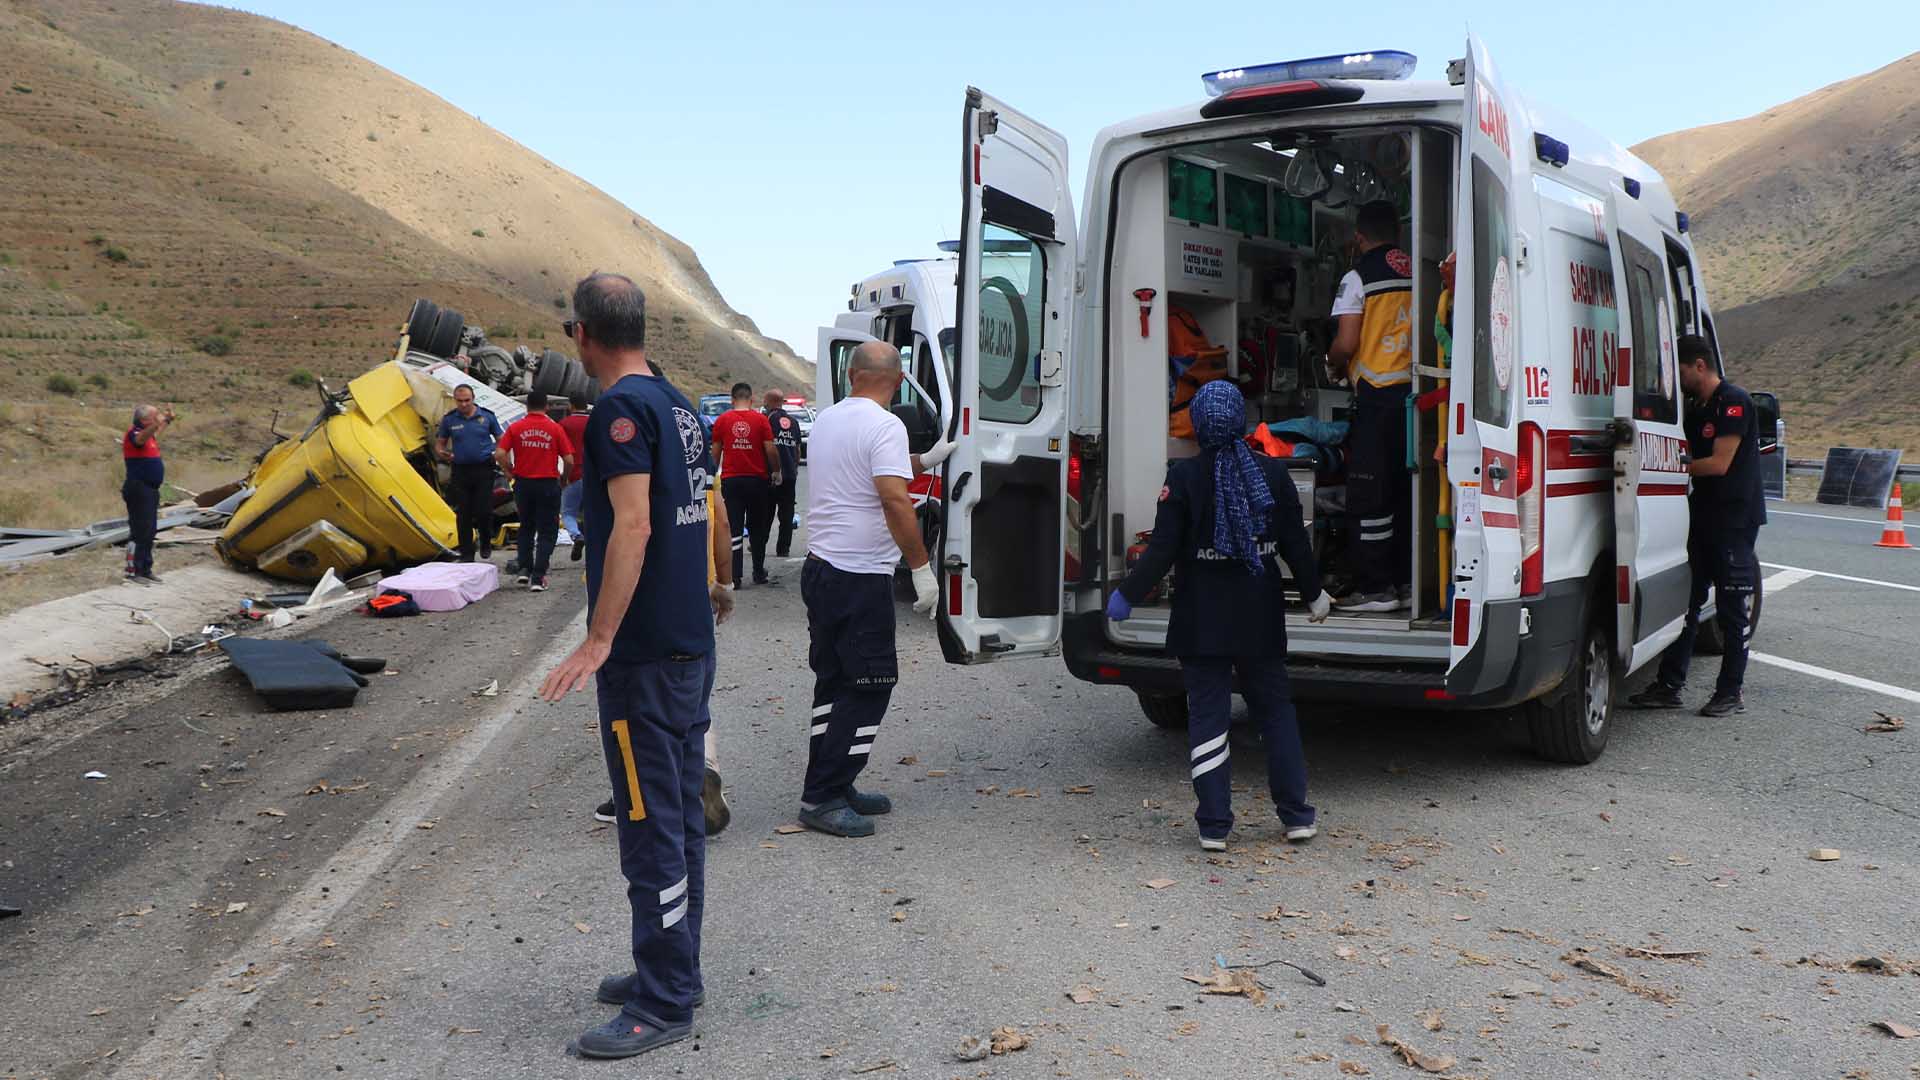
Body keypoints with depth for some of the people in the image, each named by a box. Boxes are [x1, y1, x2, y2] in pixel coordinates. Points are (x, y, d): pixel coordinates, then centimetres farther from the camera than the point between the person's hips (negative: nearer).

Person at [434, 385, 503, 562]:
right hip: (460, 471, 1)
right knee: (463, 514, 3)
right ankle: (466, 555, 11)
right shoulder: (449, 419, 4)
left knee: (484, 511, -8)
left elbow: (500, 440, 8)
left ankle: (486, 544, 20)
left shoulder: (487, 416, 2)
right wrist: (442, 453, -12)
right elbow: (439, 444, 11)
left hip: (483, 469, -1)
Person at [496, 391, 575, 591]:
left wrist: (511, 471, 7)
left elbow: (499, 454, -9)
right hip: (548, 485, -2)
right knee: (546, 533, 4)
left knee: (526, 528, 22)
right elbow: (569, 460, -8)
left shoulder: (515, 428, -1)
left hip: (523, 484, 2)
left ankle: (524, 569, 18)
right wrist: (563, 476, 10)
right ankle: (538, 578, -3)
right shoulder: (555, 429, -5)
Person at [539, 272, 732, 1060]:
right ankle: (676, 972, 27)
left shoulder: (622, 409, -14)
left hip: (644, 652, -9)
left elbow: (633, 525, -24)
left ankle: (664, 1006, 5)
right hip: (691, 643, 9)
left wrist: (599, 640, -27)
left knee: (651, 826, -3)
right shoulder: (679, 405, 13)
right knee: (680, 815, 16)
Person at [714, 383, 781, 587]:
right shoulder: (761, 420, -4)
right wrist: (776, 471, 9)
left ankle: (736, 577, -3)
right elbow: (770, 450, -6)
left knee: (734, 530, 2)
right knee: (757, 530, 13)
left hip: (730, 480, 0)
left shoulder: (722, 420, -1)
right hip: (757, 479, 0)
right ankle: (759, 573, 19)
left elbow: (716, 451, 5)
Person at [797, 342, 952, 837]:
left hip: (820, 569, 9)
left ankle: (830, 788, 20)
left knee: (834, 682, 15)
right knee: (868, 686, -2)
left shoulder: (827, 420, 12)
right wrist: (922, 567, -20)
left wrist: (925, 461, 32)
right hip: (861, 578, -9)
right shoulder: (884, 425, -14)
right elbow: (895, 500, -24)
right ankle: (823, 797, -2)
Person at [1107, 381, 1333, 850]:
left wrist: (1127, 595, -5)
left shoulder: (1184, 476, -10)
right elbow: (1296, 543, 3)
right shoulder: (1272, 472, -1)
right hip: (1260, 617, 3)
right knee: (1276, 709, 15)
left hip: (1202, 620, -3)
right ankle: (1296, 815, 18)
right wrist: (1314, 594, 17)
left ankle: (1214, 825, 4)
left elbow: (1164, 549, -14)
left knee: (1207, 715, 3)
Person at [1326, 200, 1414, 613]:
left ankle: (1375, 587, -1)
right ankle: (1407, 582, 16)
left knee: (1370, 494, -2)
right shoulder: (1417, 272, 11)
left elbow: (1345, 344, -11)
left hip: (1378, 395, -6)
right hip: (1416, 390, 6)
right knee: (1406, 490, 12)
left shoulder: (1358, 276, -4)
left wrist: (1332, 366, 9)